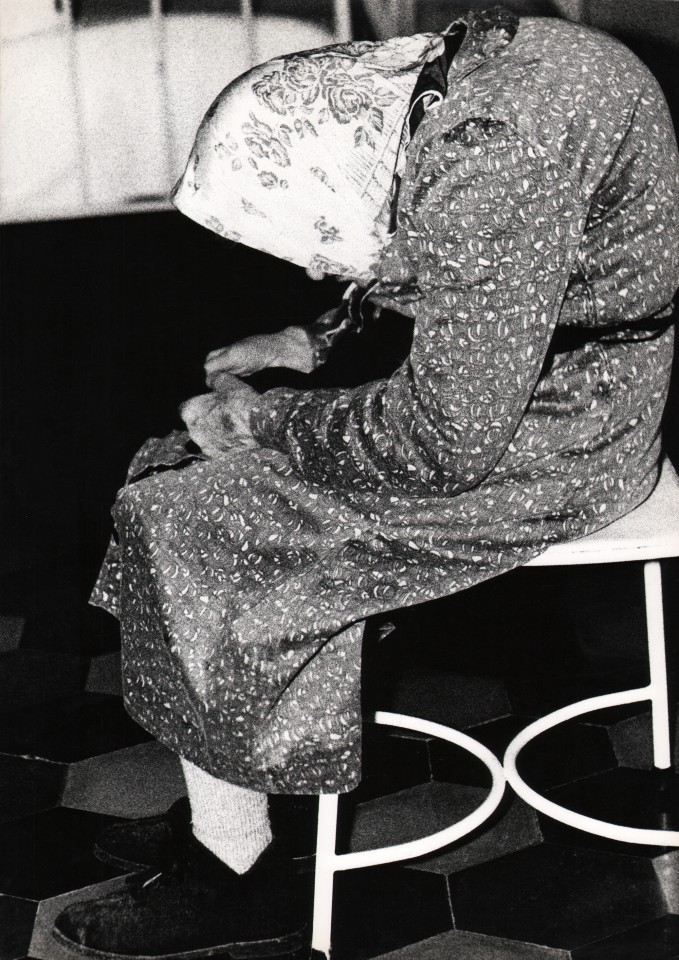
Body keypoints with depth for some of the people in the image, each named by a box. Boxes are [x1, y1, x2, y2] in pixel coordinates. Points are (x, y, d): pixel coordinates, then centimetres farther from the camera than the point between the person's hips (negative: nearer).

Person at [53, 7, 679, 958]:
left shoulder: (489, 159, -31)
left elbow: (447, 442, -26)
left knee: (189, 536, -8)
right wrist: (312, 340, 7)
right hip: (507, 372, 10)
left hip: (549, 439, -10)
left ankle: (238, 877, 7)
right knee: (194, 470, 8)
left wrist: (257, 420, -13)